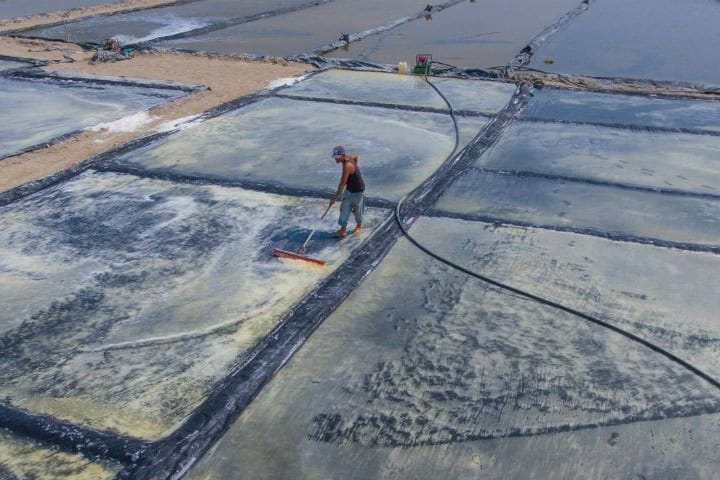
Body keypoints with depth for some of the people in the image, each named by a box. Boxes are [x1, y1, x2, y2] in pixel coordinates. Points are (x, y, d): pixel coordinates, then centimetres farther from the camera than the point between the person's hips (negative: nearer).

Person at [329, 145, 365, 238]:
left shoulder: (347, 165, -35)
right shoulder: (348, 157, -9)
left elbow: (342, 183, -34)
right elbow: (356, 157, 15)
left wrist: (335, 197, -31)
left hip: (357, 191, -8)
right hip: (349, 189, 8)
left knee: (357, 210, 13)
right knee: (344, 208, 5)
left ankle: (359, 226, 39)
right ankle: (342, 230, 11)